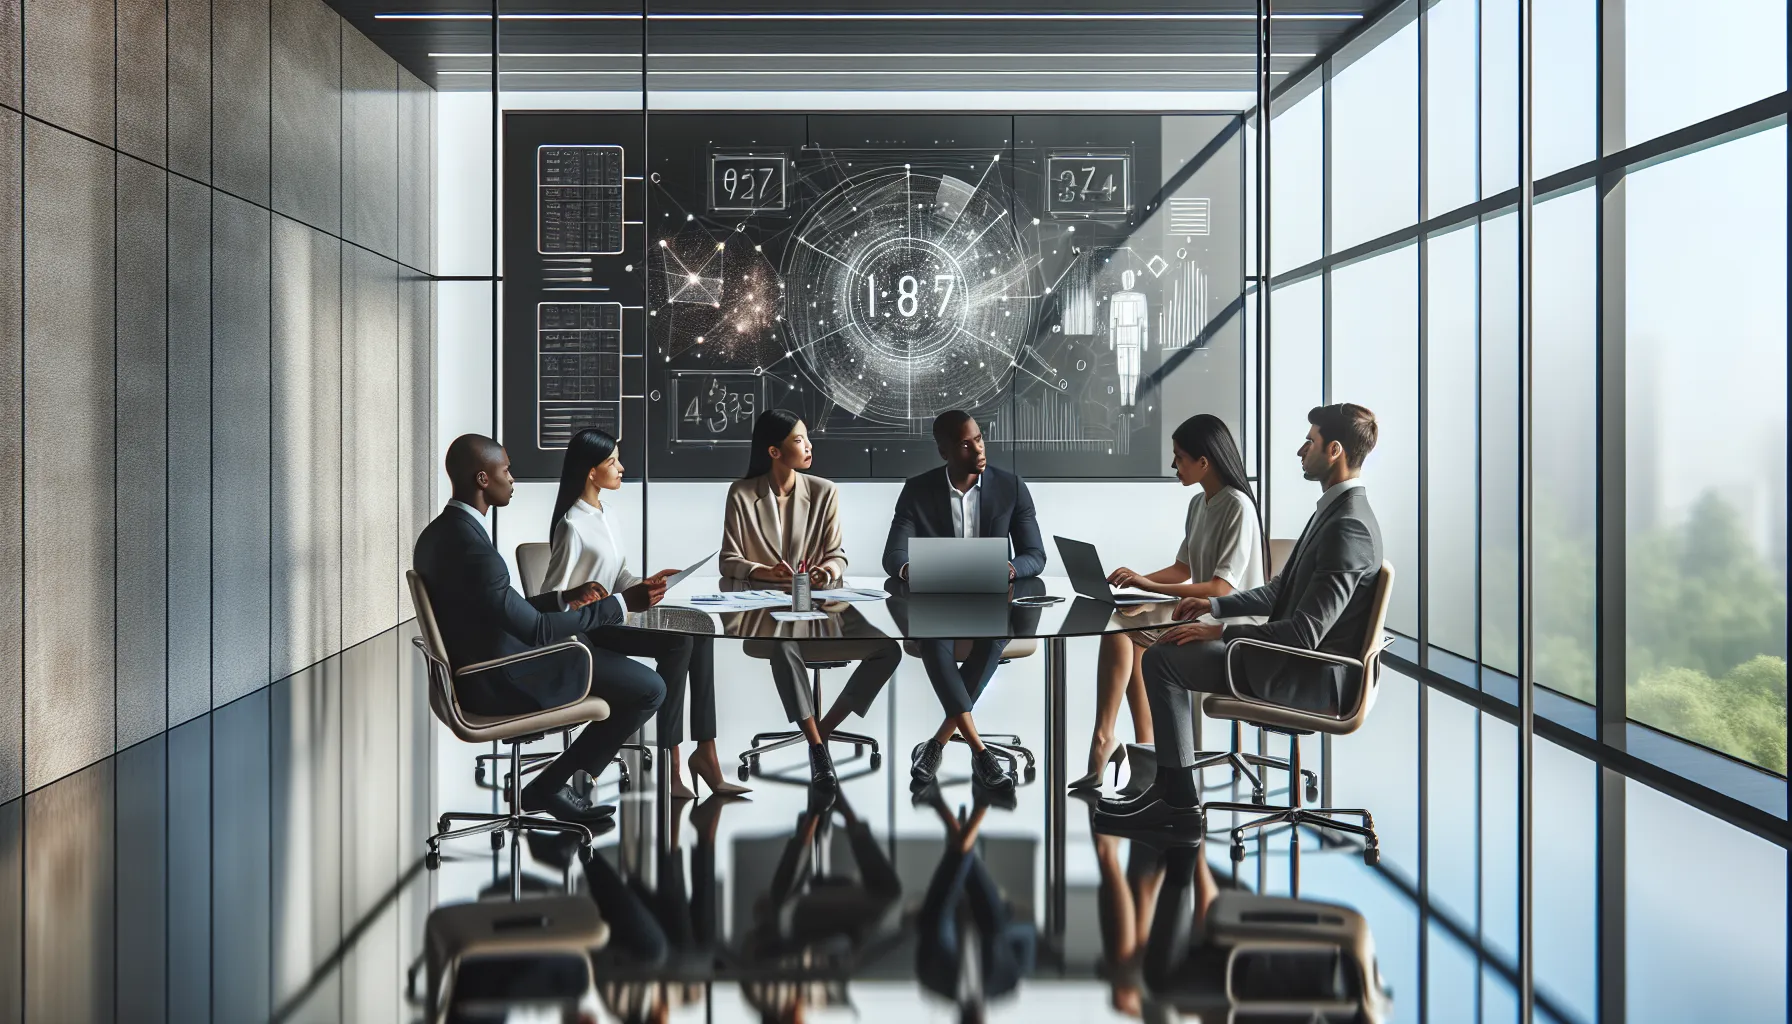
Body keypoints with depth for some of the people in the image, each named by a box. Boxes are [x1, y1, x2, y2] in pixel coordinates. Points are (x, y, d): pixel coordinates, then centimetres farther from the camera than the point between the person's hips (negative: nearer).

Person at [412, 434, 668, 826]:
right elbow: (538, 631, -23)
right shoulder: (475, 551, -28)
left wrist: (563, 599, 10)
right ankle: (550, 786, 7)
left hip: (473, 672, 10)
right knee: (649, 688, -5)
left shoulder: (436, 535, 3)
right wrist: (622, 602, -19)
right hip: (503, 684, -10)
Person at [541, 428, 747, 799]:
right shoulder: (573, 525, -14)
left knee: (699, 633, -9)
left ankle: (705, 751, -11)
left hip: (608, 616, 8)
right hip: (585, 630, -8)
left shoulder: (601, 515, 13)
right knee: (677, 643, -24)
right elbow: (551, 597, -16)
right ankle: (670, 763, -20)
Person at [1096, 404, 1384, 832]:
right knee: (1170, 652, 14)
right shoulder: (1336, 509, 11)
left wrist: (1219, 632, -19)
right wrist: (1215, 606, 7)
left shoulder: (1348, 527, -23)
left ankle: (1180, 802, -1)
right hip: (1300, 657, 11)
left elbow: (1306, 632, -27)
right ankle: (1169, 789, 14)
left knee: (1161, 659, -12)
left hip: (1314, 677, -11)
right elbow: (1279, 592, 19)